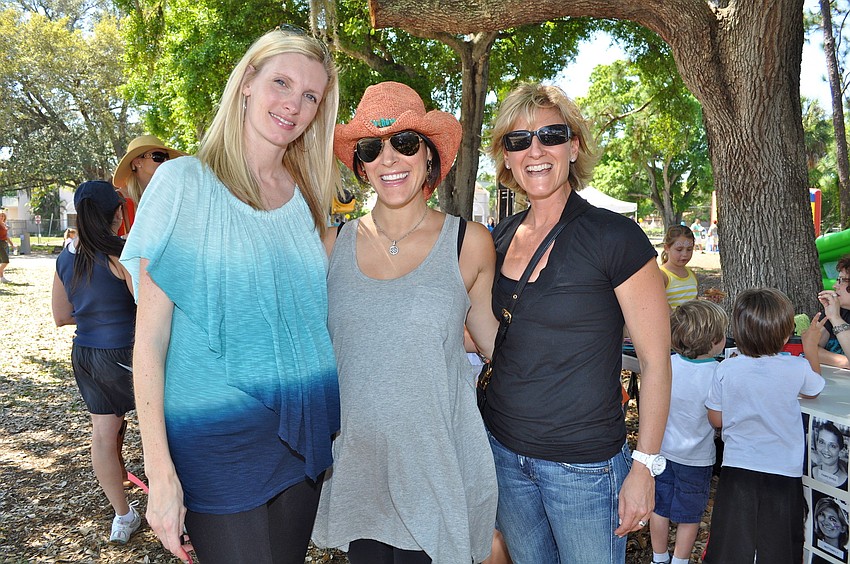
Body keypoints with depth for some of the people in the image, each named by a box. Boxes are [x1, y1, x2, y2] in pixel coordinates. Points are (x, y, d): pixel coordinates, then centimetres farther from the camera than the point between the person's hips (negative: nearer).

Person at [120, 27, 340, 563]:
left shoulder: (307, 196, 5)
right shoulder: (185, 183, -9)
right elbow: (150, 340, -10)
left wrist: (338, 421, 8)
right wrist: (160, 470, -14)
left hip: (304, 432, 5)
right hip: (218, 439, -5)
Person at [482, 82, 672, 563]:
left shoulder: (615, 236, -14)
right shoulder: (499, 240, 3)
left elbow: (656, 361, -11)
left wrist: (645, 467, -12)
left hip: (584, 464, -5)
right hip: (505, 453, 5)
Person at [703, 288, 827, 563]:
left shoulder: (726, 370, -12)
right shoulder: (797, 368, -12)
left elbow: (716, 419, -1)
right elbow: (814, 389, 13)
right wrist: (811, 346, 23)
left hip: (737, 469, 0)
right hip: (784, 472, 0)